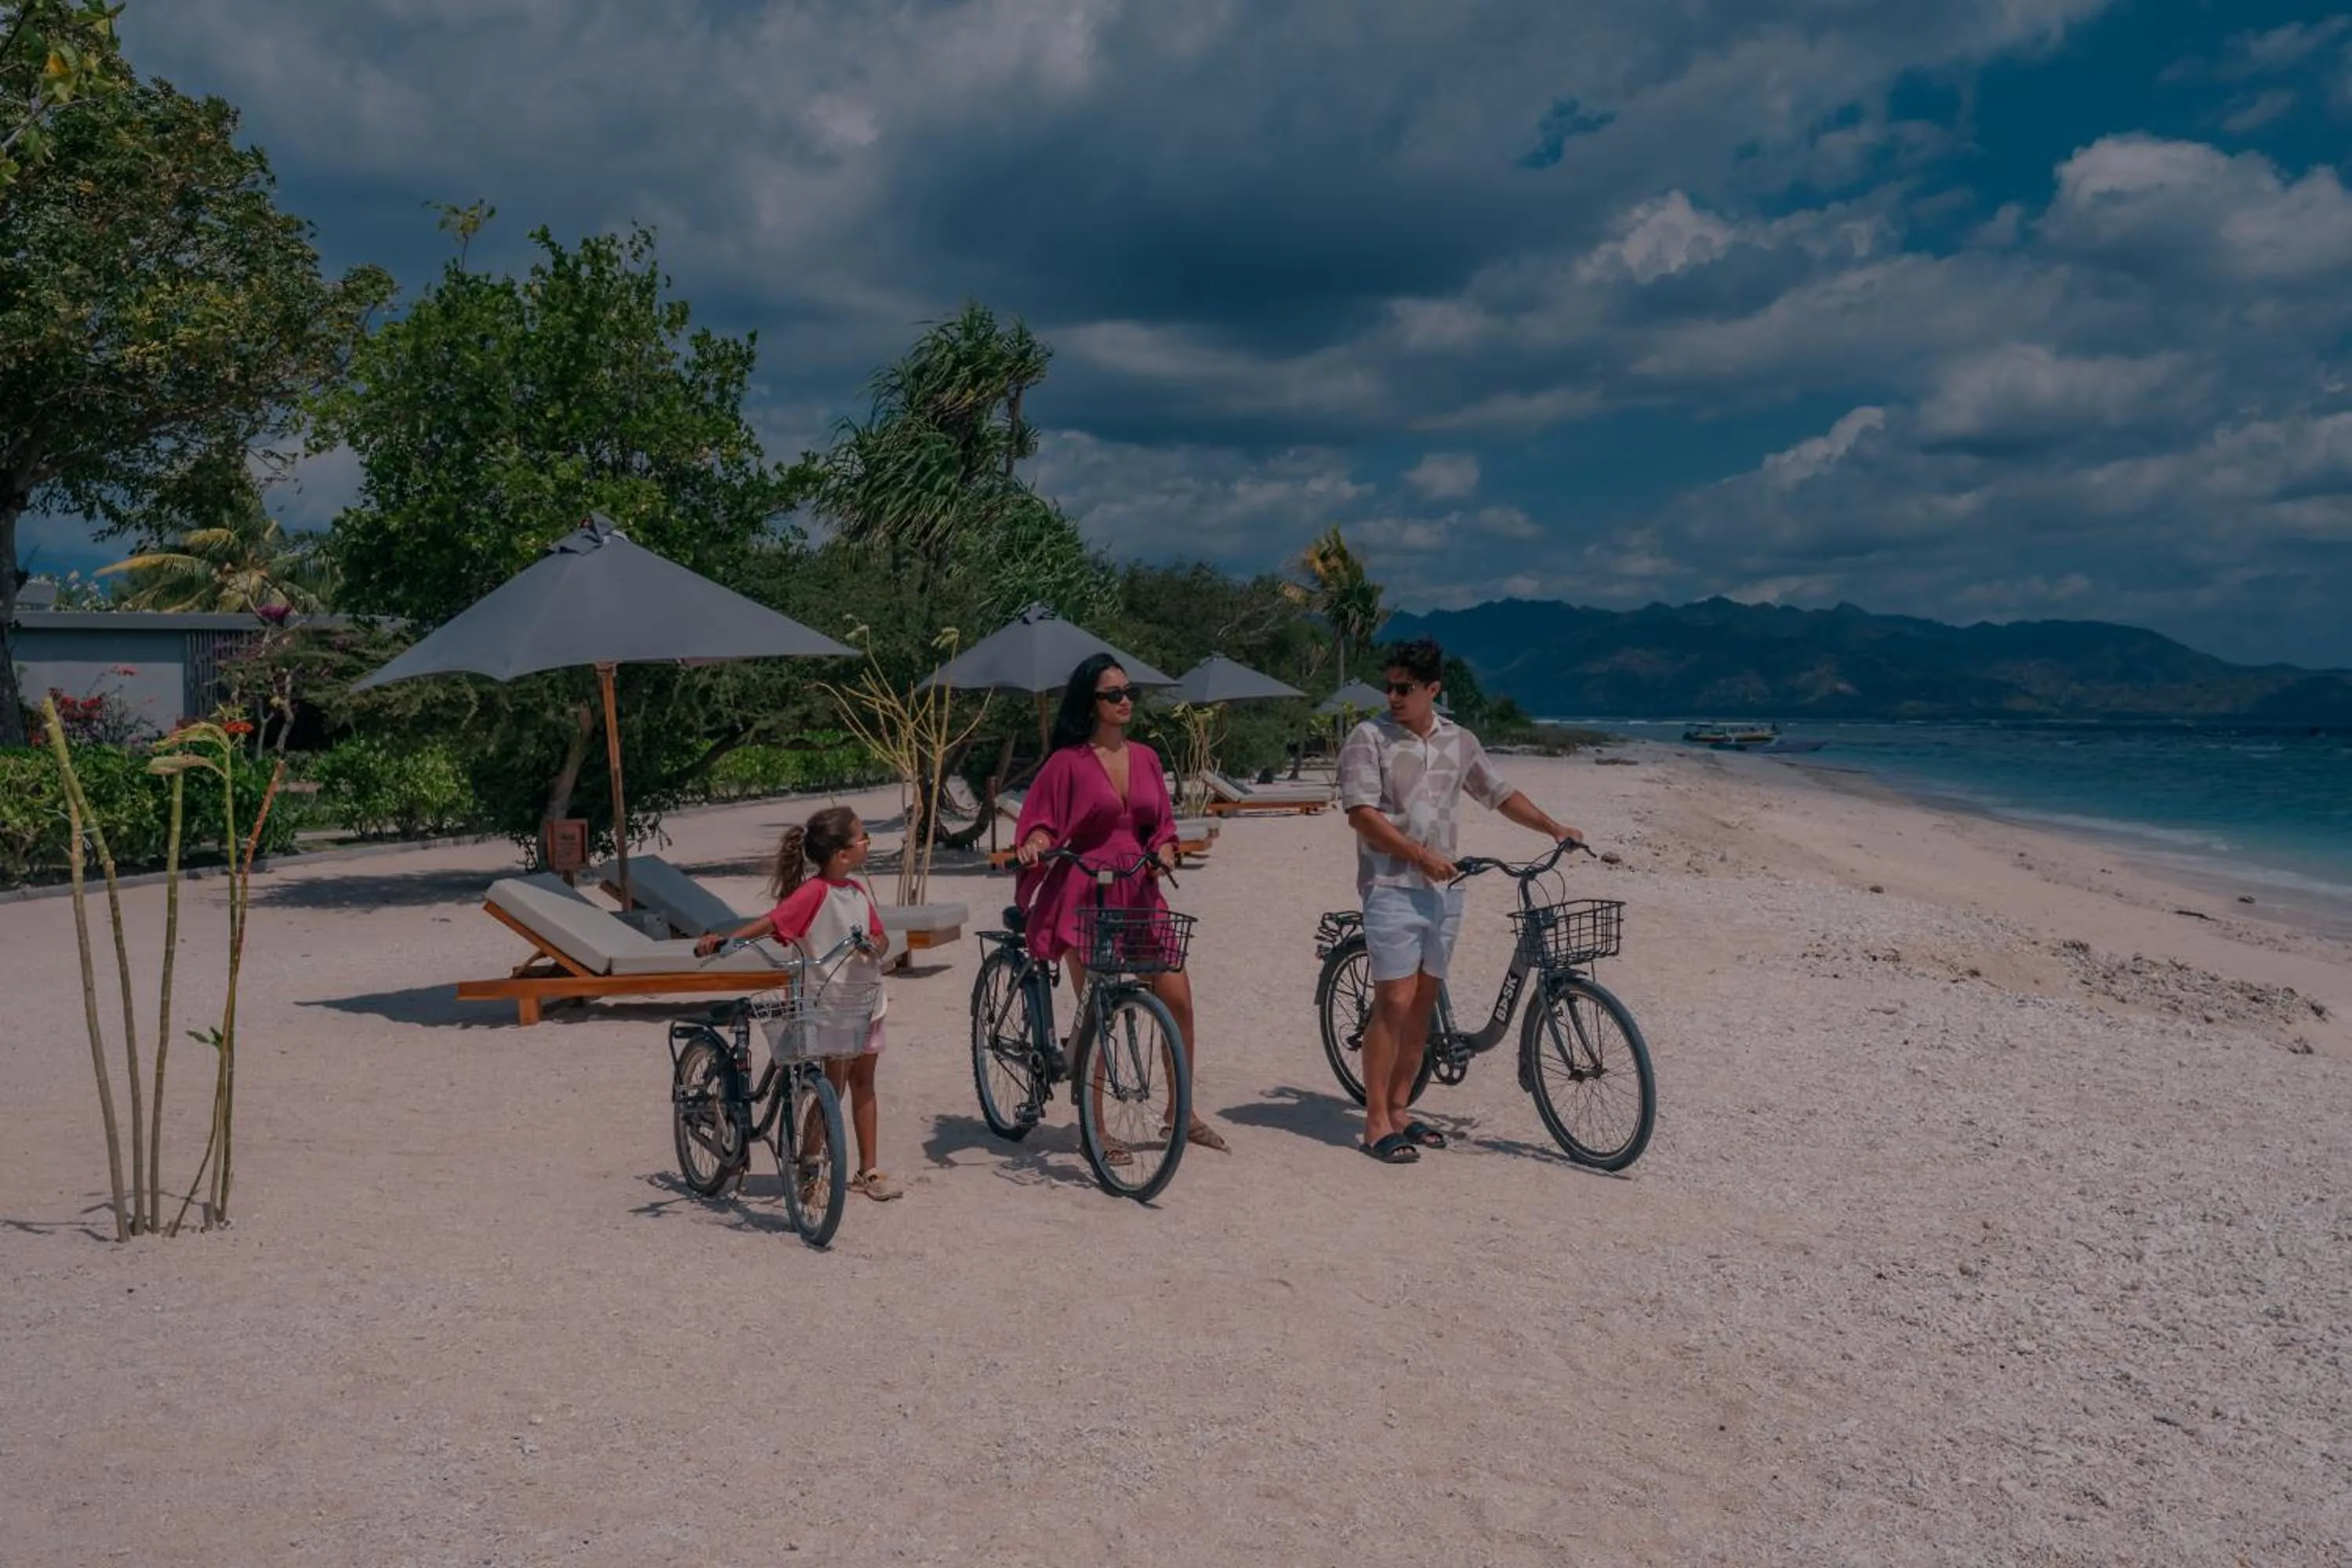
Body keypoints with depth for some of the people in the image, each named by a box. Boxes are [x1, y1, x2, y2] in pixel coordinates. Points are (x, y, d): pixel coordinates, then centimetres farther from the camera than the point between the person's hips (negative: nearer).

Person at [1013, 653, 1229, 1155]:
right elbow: (1040, 819, -6)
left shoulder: (1145, 758, 10)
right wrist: (1034, 843, -27)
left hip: (1138, 893, 4)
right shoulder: (1068, 761, -4)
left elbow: (1163, 822, 14)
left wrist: (1164, 850, -5)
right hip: (1084, 896, -4)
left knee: (1178, 998, -1)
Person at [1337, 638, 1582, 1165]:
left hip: (1444, 889, 6)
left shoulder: (1459, 741, 11)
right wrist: (1419, 855, -19)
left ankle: (1399, 1109, 20)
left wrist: (1552, 828, 10)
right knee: (1395, 1002, -9)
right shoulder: (1370, 737, -6)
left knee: (1423, 1004, 9)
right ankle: (1376, 1122, -2)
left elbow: (1500, 795, 20)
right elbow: (1362, 813, -13)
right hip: (1392, 888, -6)